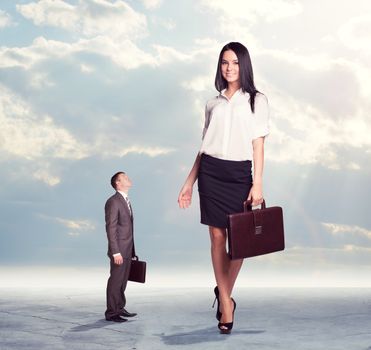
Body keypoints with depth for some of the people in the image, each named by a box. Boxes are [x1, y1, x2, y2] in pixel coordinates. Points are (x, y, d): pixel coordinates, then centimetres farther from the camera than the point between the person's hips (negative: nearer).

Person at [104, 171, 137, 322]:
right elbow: (111, 229, -17)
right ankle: (111, 313, 3)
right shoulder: (113, 202, -12)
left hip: (127, 250, 9)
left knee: (123, 281, 14)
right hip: (119, 251, -9)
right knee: (115, 281, -4)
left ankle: (120, 308, 22)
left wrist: (131, 251, 15)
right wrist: (116, 252, -21)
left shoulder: (126, 201, 16)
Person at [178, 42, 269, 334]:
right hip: (210, 173, 2)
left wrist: (258, 183, -9)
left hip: (239, 174, -2)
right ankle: (226, 302, 10)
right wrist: (189, 182, 10)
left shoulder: (256, 100, 6)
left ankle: (224, 296, 19)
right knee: (217, 237, 1)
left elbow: (258, 144, 0)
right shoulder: (213, 104, 14)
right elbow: (204, 146, 14)